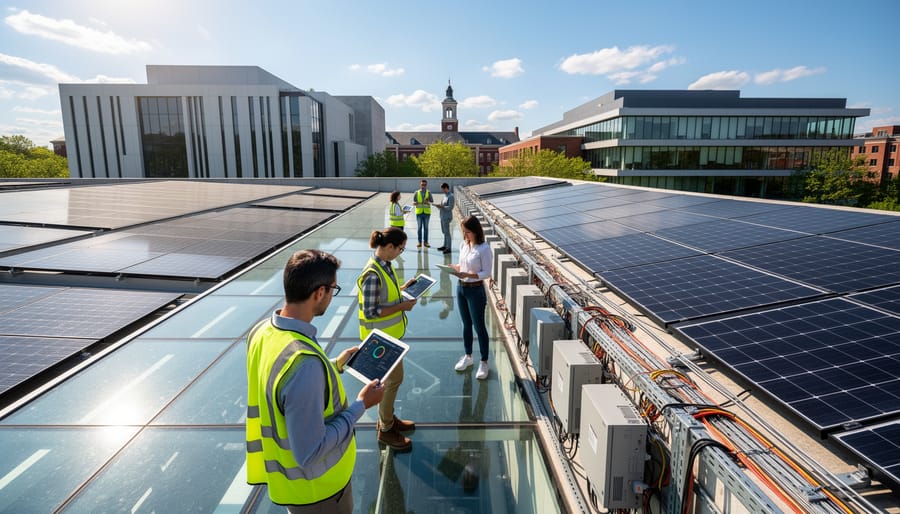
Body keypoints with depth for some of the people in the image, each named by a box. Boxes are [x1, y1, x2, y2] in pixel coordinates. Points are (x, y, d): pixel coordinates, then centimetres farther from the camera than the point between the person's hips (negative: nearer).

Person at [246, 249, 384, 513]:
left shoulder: (262, 331, -10)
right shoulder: (305, 361, -38)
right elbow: (309, 454, -31)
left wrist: (334, 365, 11)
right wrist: (360, 405, -22)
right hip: (316, 486, -7)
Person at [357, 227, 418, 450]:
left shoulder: (384, 264, 1)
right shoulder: (373, 274, -27)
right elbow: (370, 311, -25)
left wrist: (404, 288, 2)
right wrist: (402, 306, -23)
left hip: (390, 332, 9)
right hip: (381, 336, -9)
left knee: (390, 377, 20)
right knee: (393, 379, 3)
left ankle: (387, 418, 38)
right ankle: (386, 430, 21)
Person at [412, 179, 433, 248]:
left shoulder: (428, 192, 5)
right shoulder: (416, 193, 4)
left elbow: (432, 201, -4)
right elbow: (413, 202, 1)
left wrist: (428, 202, -26)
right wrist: (416, 203, -22)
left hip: (427, 212, 1)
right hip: (419, 212, 0)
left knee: (426, 228, 5)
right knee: (419, 227, 2)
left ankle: (425, 242, 11)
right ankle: (420, 242, 8)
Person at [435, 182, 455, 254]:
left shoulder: (450, 196, -15)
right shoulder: (445, 195, 12)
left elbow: (450, 207, -20)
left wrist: (442, 206, -23)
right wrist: (439, 205, 3)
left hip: (447, 217, -9)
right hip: (443, 216, 9)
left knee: (447, 232, -6)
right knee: (444, 232, 16)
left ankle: (448, 248, -2)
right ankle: (445, 246, 26)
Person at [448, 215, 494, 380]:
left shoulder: (484, 249, -17)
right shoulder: (463, 245, 3)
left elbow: (486, 273, -17)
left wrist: (466, 274, -28)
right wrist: (454, 268, -8)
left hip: (476, 290, -6)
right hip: (461, 288, 6)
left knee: (479, 326, 4)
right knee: (466, 325, 18)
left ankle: (484, 362, 17)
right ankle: (468, 356, 34)